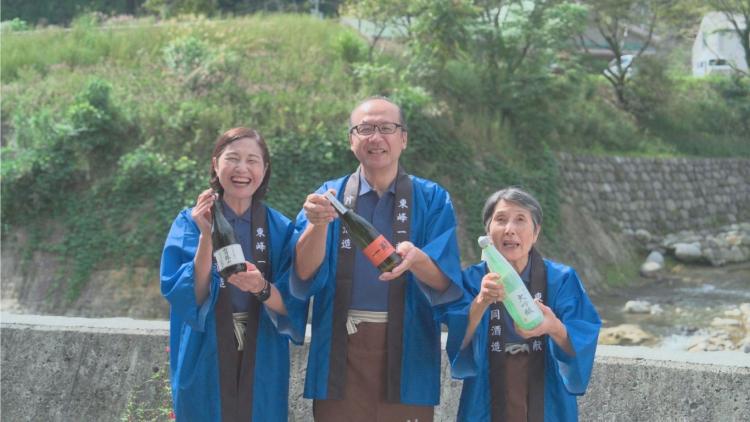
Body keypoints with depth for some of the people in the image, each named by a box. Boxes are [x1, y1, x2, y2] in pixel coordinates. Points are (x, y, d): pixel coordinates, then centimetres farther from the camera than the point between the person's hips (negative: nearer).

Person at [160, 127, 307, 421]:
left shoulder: (281, 229, 0)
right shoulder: (191, 222, -4)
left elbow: (290, 307, -6)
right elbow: (187, 297, -13)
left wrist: (262, 288, -26)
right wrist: (206, 236, -24)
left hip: (262, 365, 2)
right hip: (205, 363, -1)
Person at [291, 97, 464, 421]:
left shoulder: (432, 200, 3)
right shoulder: (329, 196, 5)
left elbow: (446, 284, -8)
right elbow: (304, 277, -7)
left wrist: (416, 259, -30)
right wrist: (318, 224, -25)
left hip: (407, 353, 0)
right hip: (341, 353, 1)